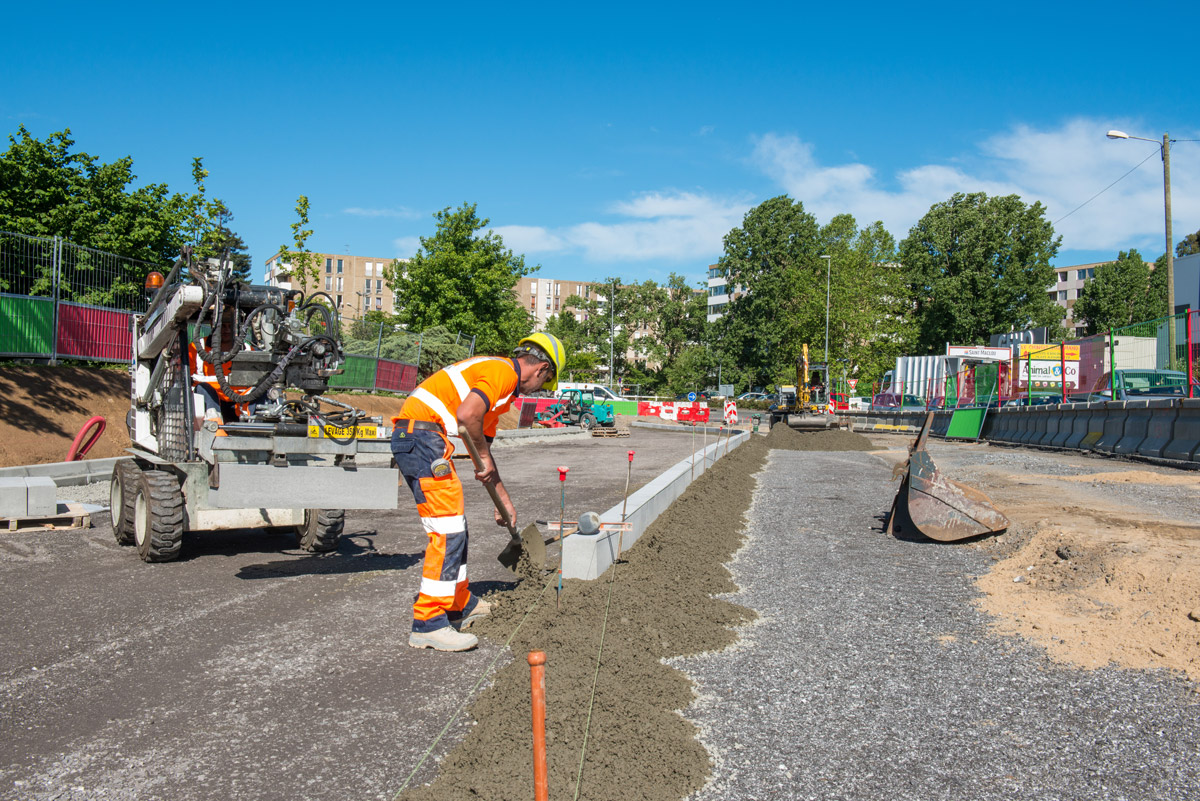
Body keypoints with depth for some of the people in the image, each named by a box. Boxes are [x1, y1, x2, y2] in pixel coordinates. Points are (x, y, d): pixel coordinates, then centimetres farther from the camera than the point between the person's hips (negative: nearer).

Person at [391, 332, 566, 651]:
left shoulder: (503, 384, 25)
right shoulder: (503, 371, -7)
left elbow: (484, 445, 30)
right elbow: (466, 415, -24)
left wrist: (504, 499, 33)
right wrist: (484, 457, -7)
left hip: (409, 440, 11)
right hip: (422, 435, -11)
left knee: (455, 526, 18)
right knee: (447, 531, -10)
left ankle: (460, 605, 31)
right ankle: (428, 624, -7)